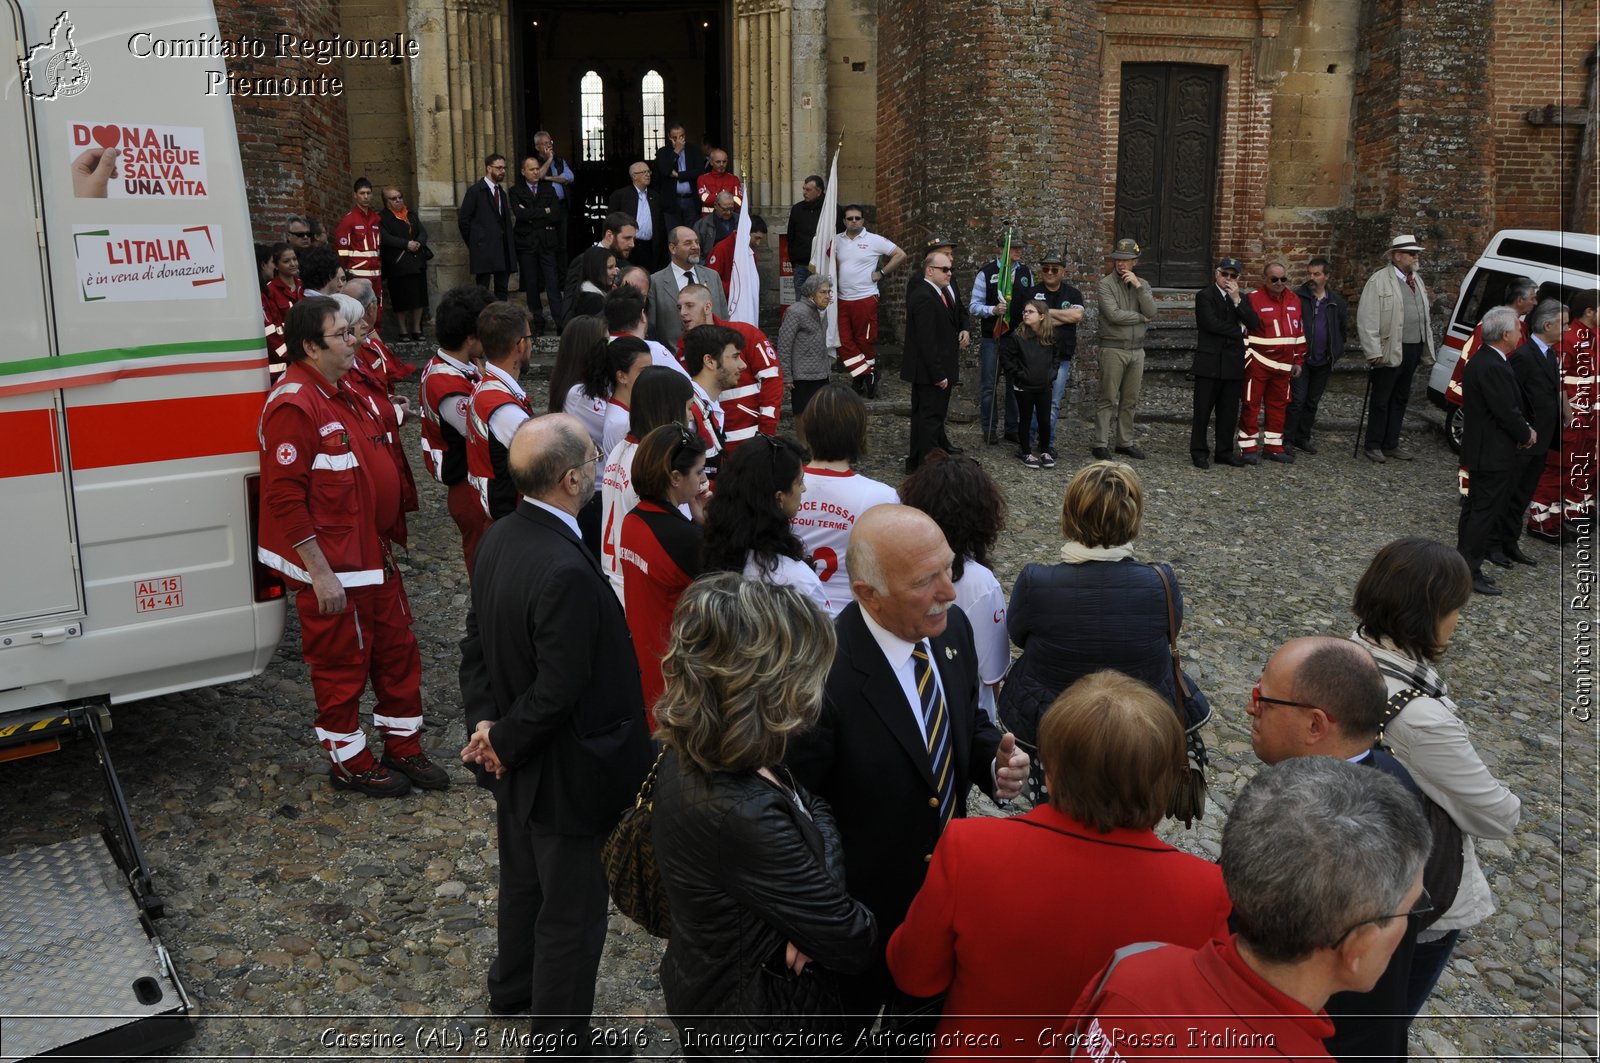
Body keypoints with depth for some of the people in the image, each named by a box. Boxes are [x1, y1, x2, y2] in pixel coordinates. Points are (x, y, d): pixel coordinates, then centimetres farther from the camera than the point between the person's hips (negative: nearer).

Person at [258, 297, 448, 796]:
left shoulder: (343, 393, 11)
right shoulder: (293, 405, -20)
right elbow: (285, 498, -23)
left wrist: (392, 532, 19)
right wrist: (320, 574, -22)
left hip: (374, 556, 10)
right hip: (332, 567, -9)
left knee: (397, 651, 16)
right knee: (342, 665, 6)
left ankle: (404, 748, 31)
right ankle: (349, 763, 23)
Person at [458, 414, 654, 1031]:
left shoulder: (499, 538, -5)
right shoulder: (566, 571, -33)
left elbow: (475, 641, 2)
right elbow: (558, 691, -29)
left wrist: (484, 723, -4)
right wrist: (502, 739, -14)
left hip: (515, 763, 9)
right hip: (563, 772, -9)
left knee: (524, 876, 30)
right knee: (571, 911, 11)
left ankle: (512, 986, 53)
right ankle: (559, 1035, 30)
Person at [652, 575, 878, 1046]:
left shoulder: (693, 755, -11)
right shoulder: (738, 816, -37)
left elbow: (812, 809, 2)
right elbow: (852, 942, -28)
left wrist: (815, 901, -15)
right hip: (757, 1027, -7)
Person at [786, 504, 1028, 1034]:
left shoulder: (952, 628, -12)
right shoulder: (824, 676, -34)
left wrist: (995, 764, -14)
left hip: (946, 882, 6)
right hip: (860, 908, -6)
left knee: (924, 1011, 31)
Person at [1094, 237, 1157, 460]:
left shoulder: (1142, 285, 10)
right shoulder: (1106, 284, -5)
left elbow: (1151, 313, -4)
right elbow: (1114, 314, -18)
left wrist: (1138, 286, -12)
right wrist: (1141, 317, -4)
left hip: (1137, 349, 5)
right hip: (1113, 348, -5)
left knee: (1130, 400, 10)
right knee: (1108, 400, -4)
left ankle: (1125, 442, 18)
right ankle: (1101, 444, 0)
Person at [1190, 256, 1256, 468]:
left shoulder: (1241, 298, 14)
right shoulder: (1204, 296, -2)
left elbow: (1253, 323, 0)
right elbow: (1211, 323, -15)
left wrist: (1237, 299, -8)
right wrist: (1238, 331, -4)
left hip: (1233, 363, 5)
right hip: (1210, 362, -5)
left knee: (1229, 411, 8)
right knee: (1203, 410, -1)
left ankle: (1224, 452, 15)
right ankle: (1199, 452, 6)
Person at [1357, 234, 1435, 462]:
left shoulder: (1417, 279, 13)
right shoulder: (1379, 281, -11)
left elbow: (1424, 317, 17)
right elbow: (1366, 320, -14)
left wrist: (1427, 346, 11)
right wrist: (1374, 353, -18)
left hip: (1413, 349, 7)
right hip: (1390, 351, -7)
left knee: (1400, 400, 14)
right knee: (1381, 401, 2)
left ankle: (1391, 445, 23)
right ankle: (1373, 446, 13)